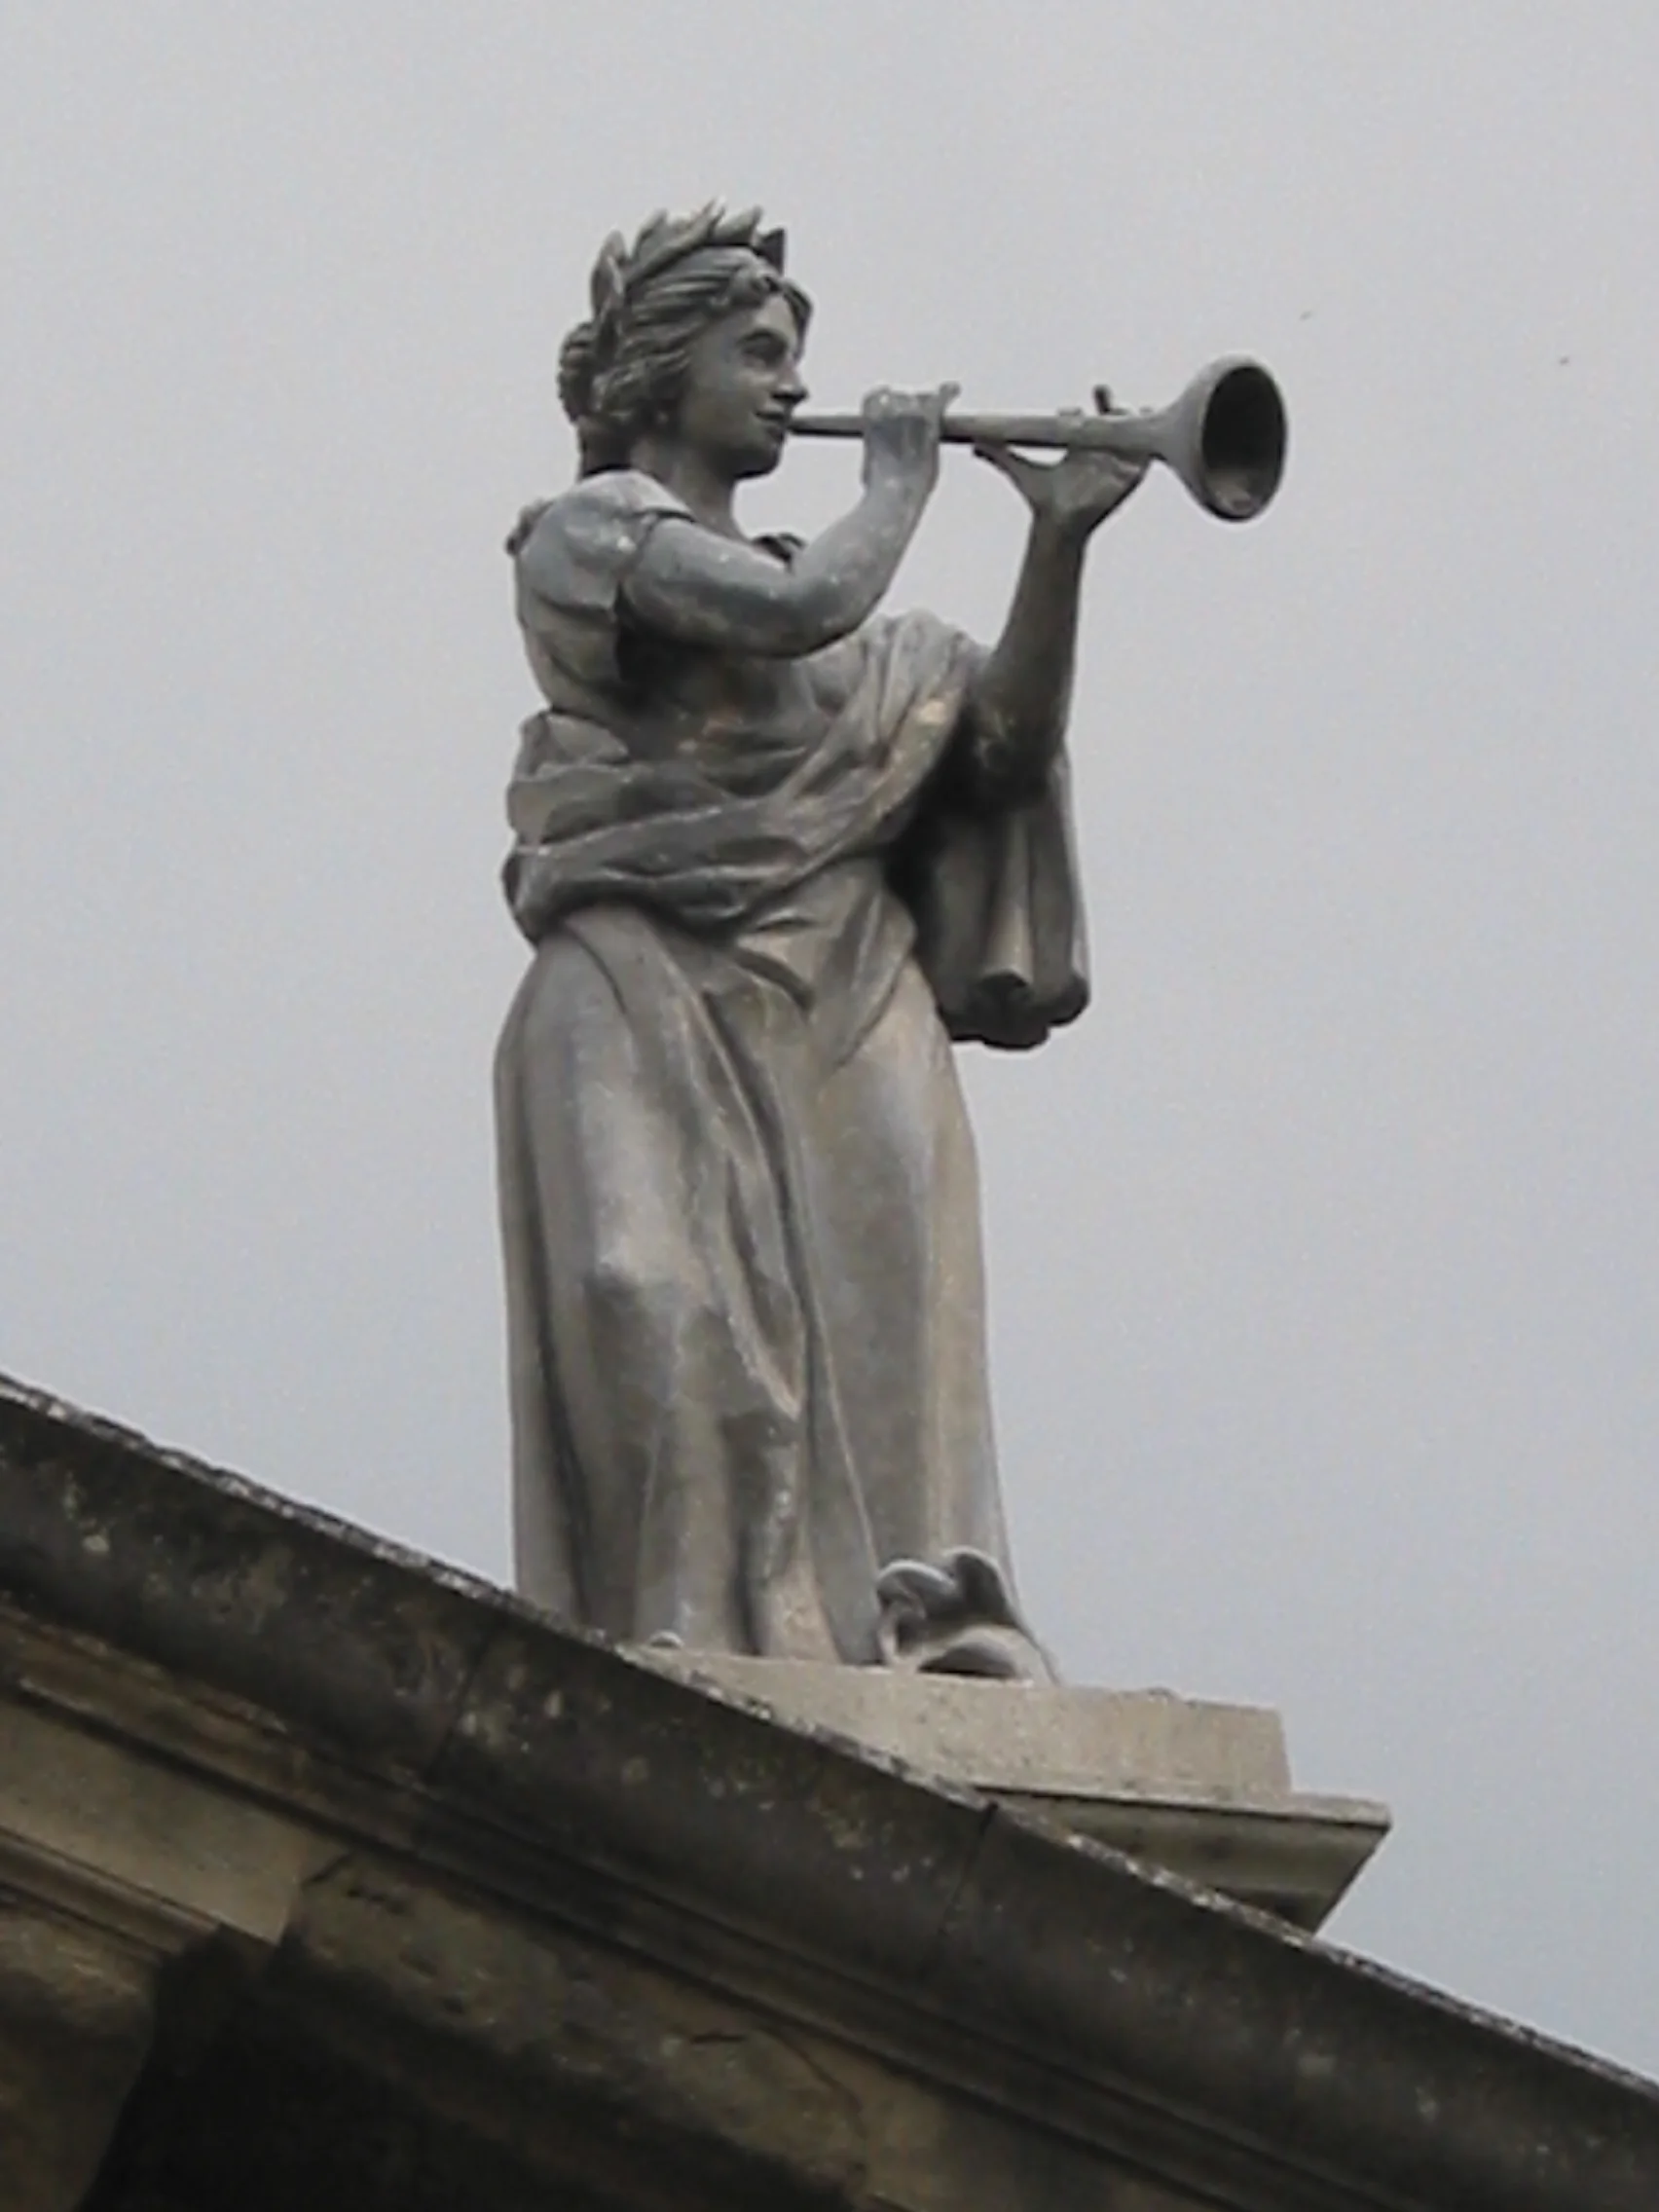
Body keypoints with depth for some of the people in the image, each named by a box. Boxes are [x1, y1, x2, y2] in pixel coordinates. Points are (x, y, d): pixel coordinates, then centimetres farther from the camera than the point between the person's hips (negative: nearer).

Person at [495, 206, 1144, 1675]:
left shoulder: (837, 623, 24)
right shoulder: (590, 531, 4)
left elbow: (1009, 740, 13)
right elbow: (799, 612, -15)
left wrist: (1060, 541, 1)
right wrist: (900, 485, 2)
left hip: (844, 1020, 6)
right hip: (659, 1004, -6)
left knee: (872, 1360, -5)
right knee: (675, 1332, -18)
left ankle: (916, 1647, -12)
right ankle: (696, 1648, -23)